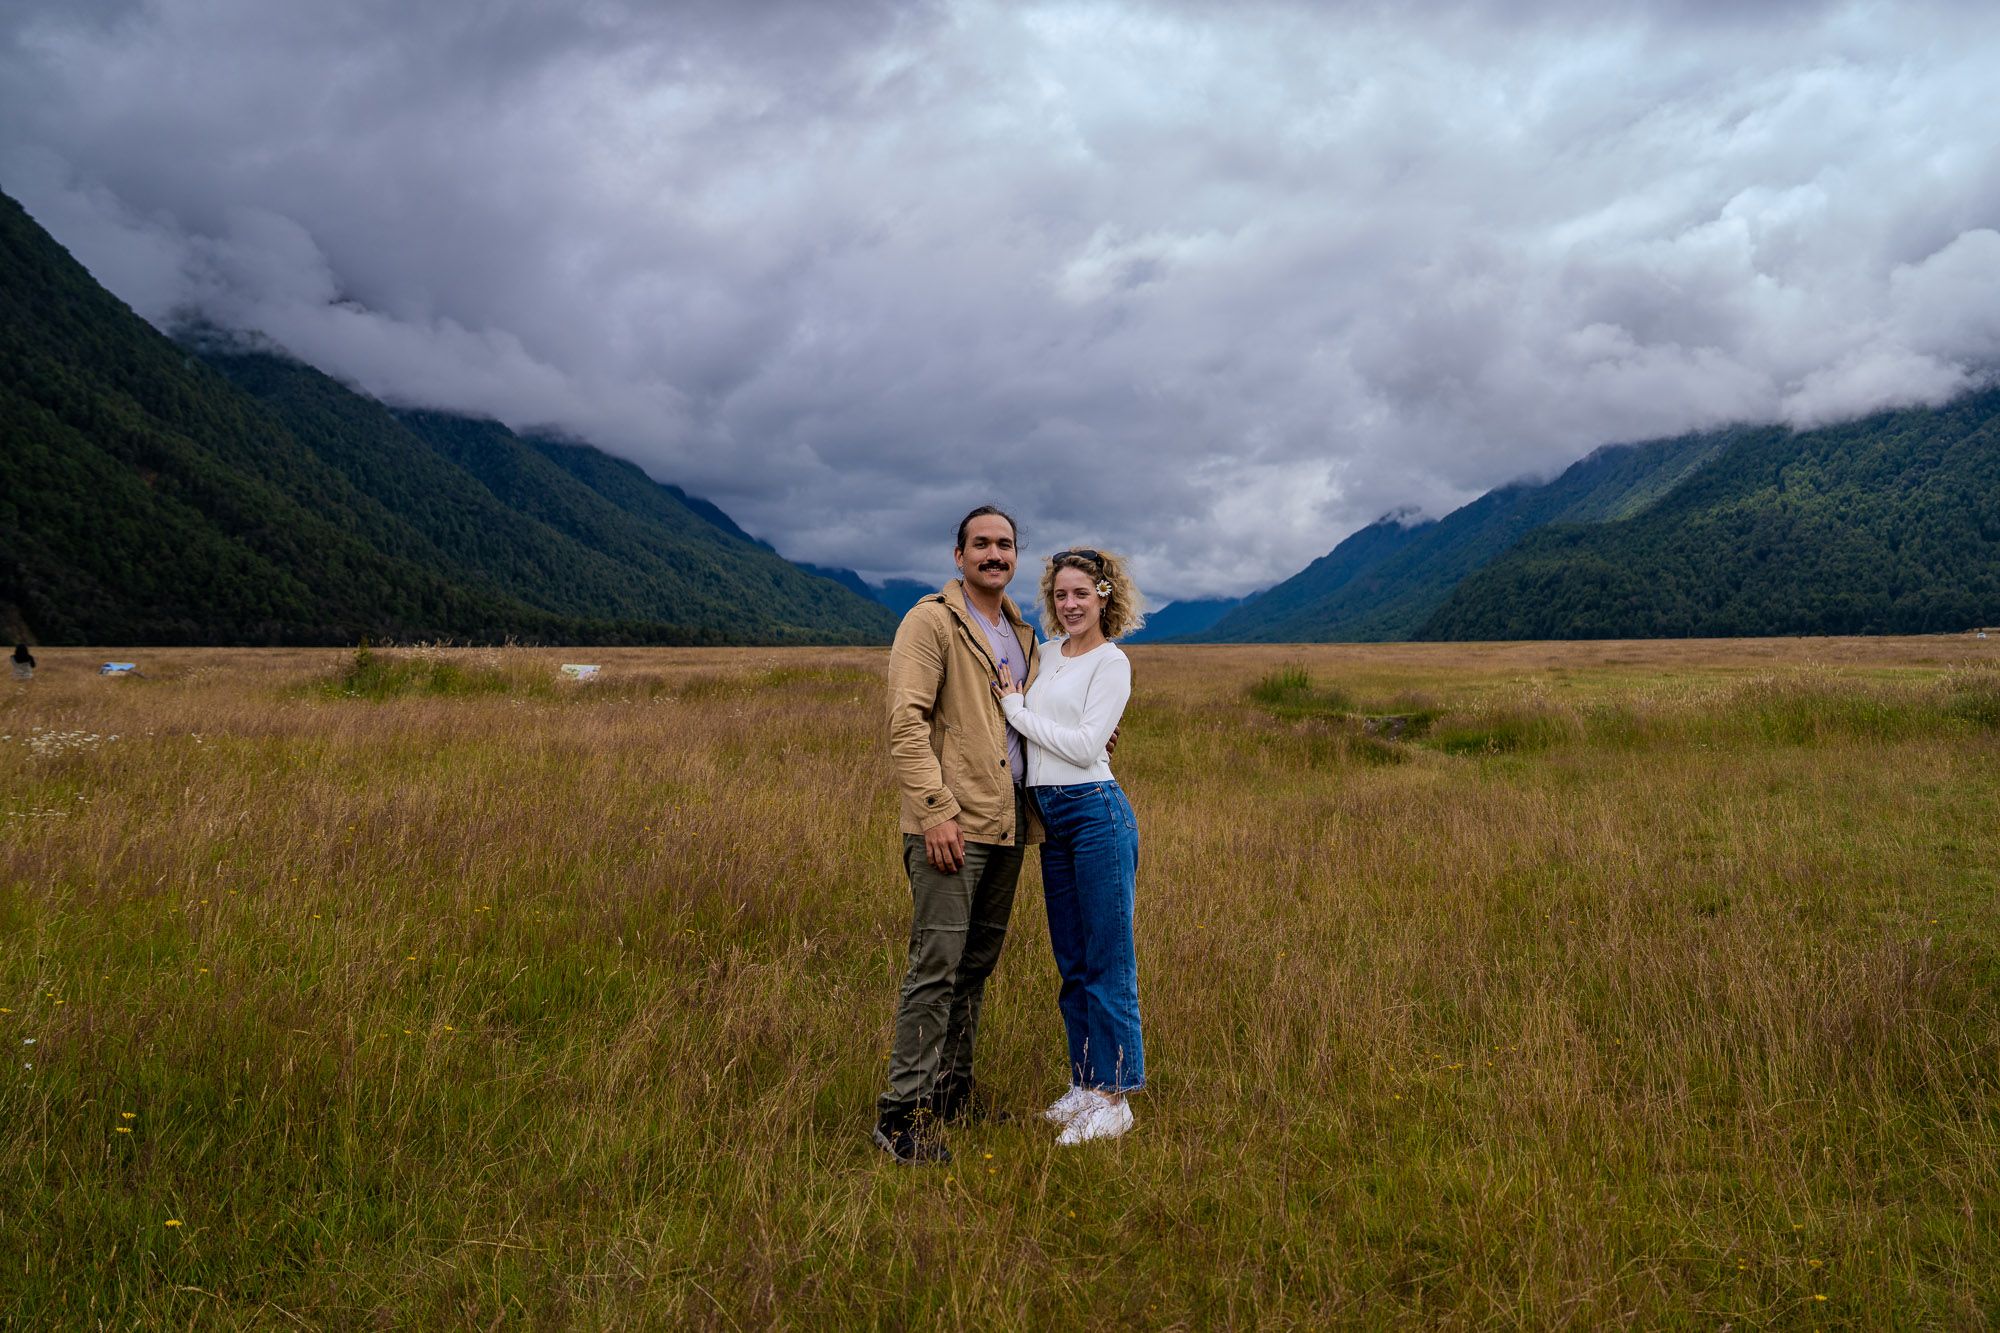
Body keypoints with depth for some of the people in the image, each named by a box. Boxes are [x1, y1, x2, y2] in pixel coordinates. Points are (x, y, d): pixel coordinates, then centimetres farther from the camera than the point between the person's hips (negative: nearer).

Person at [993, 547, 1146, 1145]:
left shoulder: (1111, 662, -6)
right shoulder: (1050, 657, 15)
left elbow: (1085, 746, -15)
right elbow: (1034, 731, 20)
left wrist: (1016, 708, -9)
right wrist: (1014, 699, 2)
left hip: (1096, 812, -8)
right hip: (1050, 815, 8)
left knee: (1107, 962, -1)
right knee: (1071, 961, 14)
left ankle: (1114, 1096, 9)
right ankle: (1084, 1084, 26)